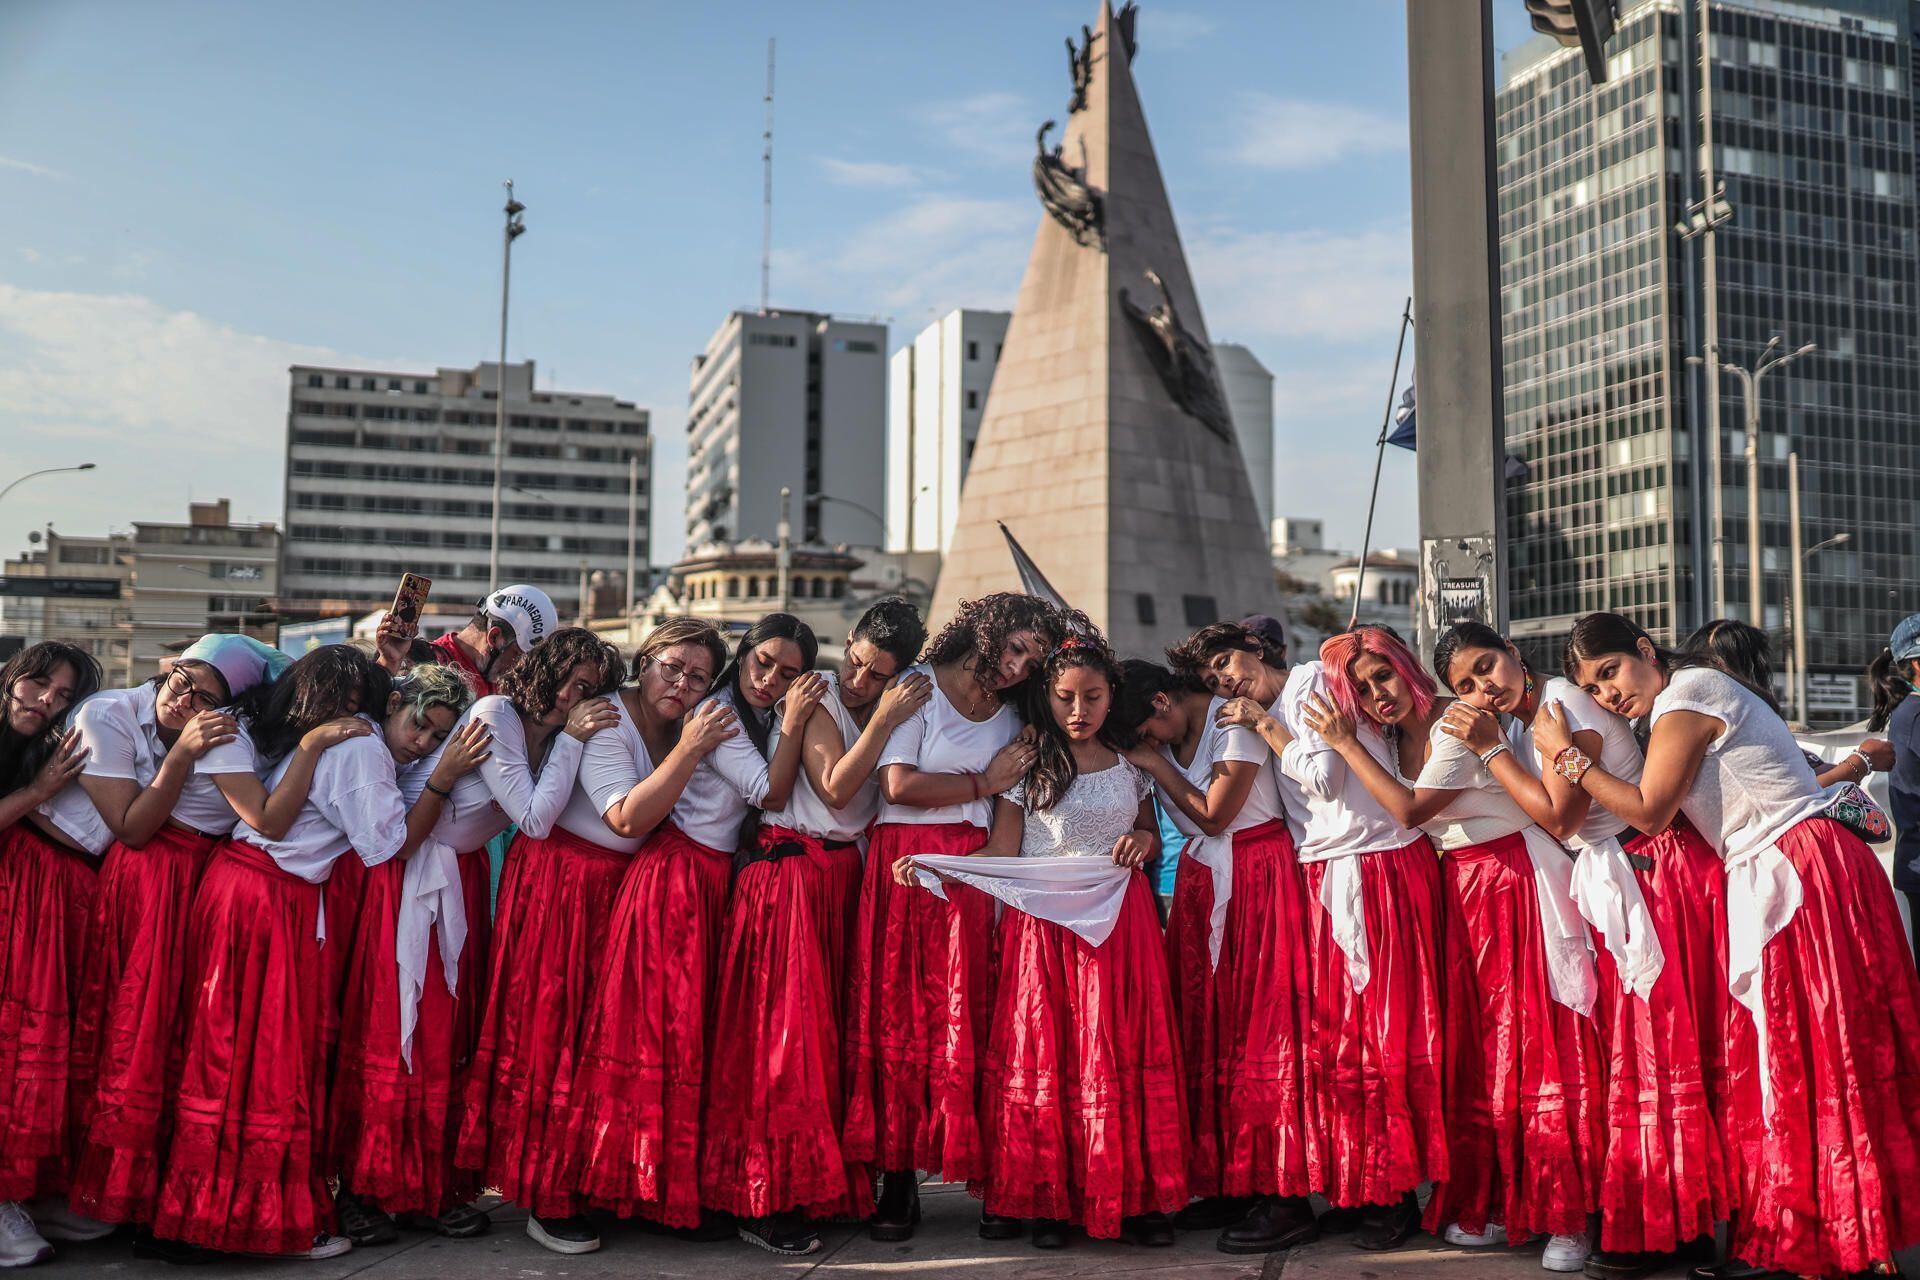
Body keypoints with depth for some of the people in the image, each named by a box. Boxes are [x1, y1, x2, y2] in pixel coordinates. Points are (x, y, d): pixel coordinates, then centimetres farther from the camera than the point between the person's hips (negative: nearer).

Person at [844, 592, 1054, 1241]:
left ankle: (992, 1176, 2)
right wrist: (983, 784, -1)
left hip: (975, 872, 3)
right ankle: (897, 1179, 5)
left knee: (972, 1020, -4)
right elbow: (899, 784, -10)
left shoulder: (1011, 716, 17)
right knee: (899, 1017, -3)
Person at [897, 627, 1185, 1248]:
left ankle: (1134, 1198, 9)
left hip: (1120, 924, 2)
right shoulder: (1025, 764, 3)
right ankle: (1049, 1200, 9)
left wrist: (1144, 841, -2)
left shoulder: (1131, 765, 11)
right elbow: (1002, 854, -1)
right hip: (1043, 924, -2)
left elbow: (1154, 841, 22)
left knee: (1126, 1057, -2)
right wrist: (928, 864, -15)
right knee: (1043, 1058, -4)